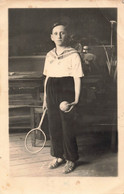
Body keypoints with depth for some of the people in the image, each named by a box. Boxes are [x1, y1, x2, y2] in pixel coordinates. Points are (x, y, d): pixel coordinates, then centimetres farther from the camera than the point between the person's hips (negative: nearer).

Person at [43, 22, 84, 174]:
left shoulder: (73, 54, -6)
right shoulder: (49, 55, 10)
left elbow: (77, 78, -9)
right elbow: (47, 77, 14)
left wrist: (76, 99, -15)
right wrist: (45, 98, 14)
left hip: (67, 93, -5)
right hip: (52, 94, 5)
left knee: (67, 128, 1)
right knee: (54, 126, 11)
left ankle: (71, 160, 18)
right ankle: (58, 156, 28)